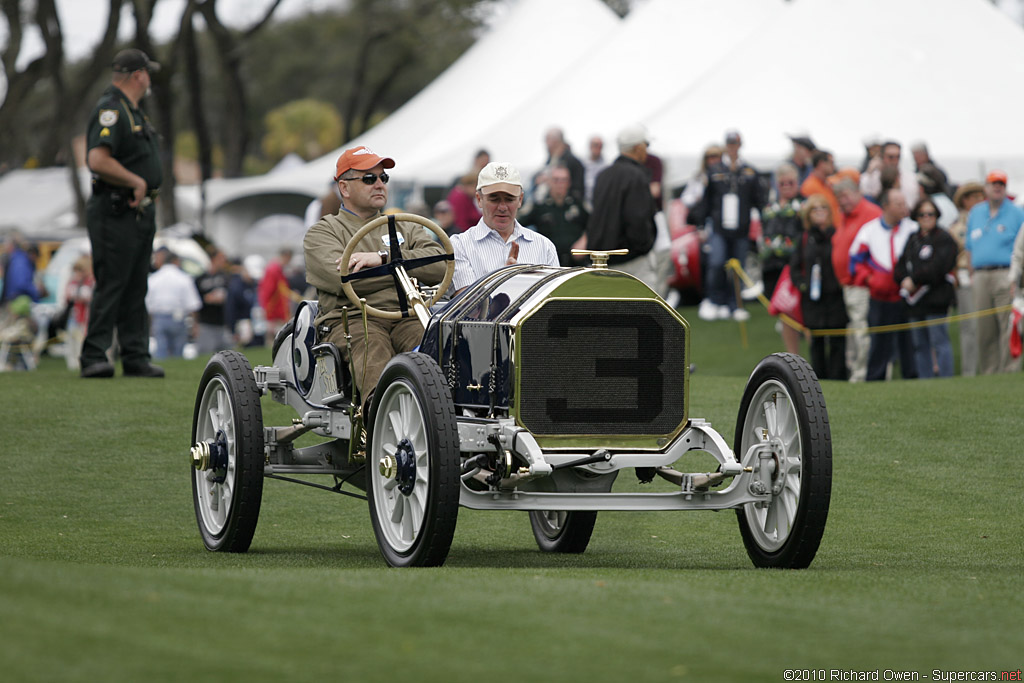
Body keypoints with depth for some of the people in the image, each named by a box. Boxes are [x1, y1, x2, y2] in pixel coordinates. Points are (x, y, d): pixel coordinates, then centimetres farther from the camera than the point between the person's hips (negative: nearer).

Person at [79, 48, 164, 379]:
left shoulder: (134, 111, 18)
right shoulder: (111, 109, -15)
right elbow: (98, 161, -25)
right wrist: (136, 181, -17)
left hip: (141, 212, 10)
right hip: (116, 212, -10)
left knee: (135, 289, 10)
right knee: (111, 286, -10)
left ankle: (136, 357, 12)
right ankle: (94, 357, -8)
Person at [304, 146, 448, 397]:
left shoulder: (405, 228, 29)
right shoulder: (323, 233, 17)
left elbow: (440, 264, 8)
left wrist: (384, 258, -3)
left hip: (407, 318, 3)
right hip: (352, 319, -3)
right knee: (371, 345, -39)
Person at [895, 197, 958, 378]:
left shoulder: (944, 239, -3)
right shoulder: (912, 240, 18)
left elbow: (938, 268, -14)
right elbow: (900, 268, 15)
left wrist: (915, 280, -11)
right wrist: (905, 280, -6)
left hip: (936, 301, -7)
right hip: (915, 301, 7)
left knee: (939, 342, -9)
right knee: (920, 345, 9)